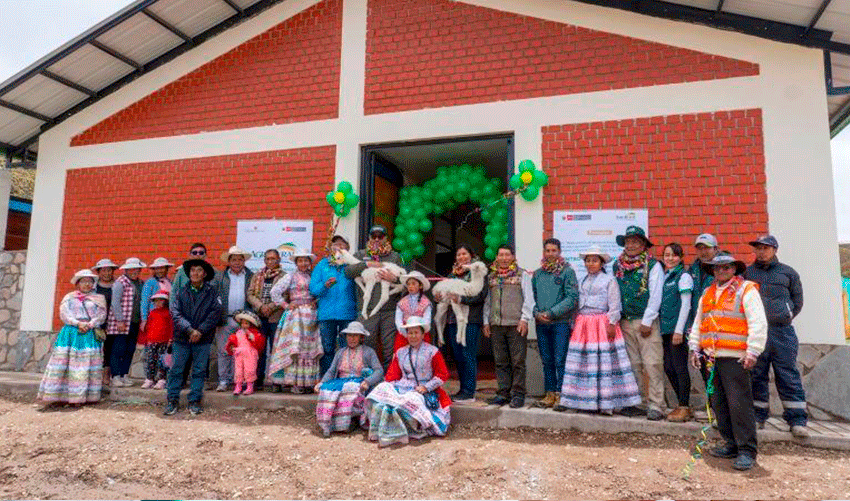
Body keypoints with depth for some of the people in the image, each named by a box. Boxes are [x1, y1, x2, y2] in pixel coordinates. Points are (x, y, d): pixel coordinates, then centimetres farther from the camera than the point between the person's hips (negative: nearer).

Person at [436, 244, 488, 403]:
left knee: (468, 356, -6)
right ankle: (463, 389, 17)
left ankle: (469, 392, 0)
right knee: (458, 356, 8)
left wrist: (461, 299, -22)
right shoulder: (452, 275, 22)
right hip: (453, 320, 6)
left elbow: (481, 295, -12)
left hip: (470, 320, -6)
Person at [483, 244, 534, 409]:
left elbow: (528, 299, 0)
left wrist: (524, 319, -9)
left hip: (516, 325, -4)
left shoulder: (522, 275, 5)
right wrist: (486, 321, 11)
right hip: (496, 326, 4)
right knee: (501, 362, 7)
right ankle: (503, 393, 16)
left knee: (518, 361, -2)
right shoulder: (491, 277, 16)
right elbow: (487, 301, 19)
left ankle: (518, 394, 6)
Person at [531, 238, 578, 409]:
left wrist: (552, 313, -13)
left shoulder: (567, 271, -1)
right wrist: (537, 313, -3)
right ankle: (550, 395, 17)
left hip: (561, 322, -5)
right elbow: (532, 297, 16)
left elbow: (572, 298, -8)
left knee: (560, 361, -5)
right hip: (541, 323, 5)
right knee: (547, 361, 9)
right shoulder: (537, 274, 14)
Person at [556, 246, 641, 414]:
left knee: (605, 361, -5)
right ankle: (585, 400, 9)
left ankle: (606, 403, 1)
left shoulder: (609, 280, 1)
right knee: (581, 361, 2)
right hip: (583, 325, 5)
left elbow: (614, 305, -4)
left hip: (602, 325, -5)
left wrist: (612, 324, -12)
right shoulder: (582, 282, 18)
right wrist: (574, 324, 14)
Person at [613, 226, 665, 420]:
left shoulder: (653, 266, -2)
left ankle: (655, 406, 1)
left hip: (646, 322, -4)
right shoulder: (617, 266, 11)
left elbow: (655, 296, -6)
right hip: (625, 322, 5)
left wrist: (647, 322, -10)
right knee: (631, 364, 9)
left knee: (652, 364, -5)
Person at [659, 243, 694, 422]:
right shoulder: (664, 276, 15)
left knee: (680, 367, -3)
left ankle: (684, 407, 7)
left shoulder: (683, 276, -6)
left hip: (678, 328, -8)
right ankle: (683, 405, 22)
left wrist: (679, 330, -16)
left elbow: (686, 305, -12)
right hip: (666, 328, 8)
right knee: (669, 368, 10)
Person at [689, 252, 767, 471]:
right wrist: (695, 348, 18)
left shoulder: (746, 290, -1)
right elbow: (698, 323, 24)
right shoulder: (708, 294, 19)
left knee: (740, 404, -7)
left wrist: (752, 351, -15)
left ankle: (747, 451, 1)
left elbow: (758, 324, -8)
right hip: (712, 357, 7)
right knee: (719, 404, 10)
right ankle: (731, 444, 21)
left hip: (735, 358, -7)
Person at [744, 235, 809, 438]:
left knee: (789, 377, 0)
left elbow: (797, 302, 12)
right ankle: (757, 417, 15)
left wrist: (784, 318, 2)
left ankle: (797, 420, 6)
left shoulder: (788, 273, 10)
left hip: (782, 332, -1)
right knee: (756, 377, 6)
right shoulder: (747, 273, 11)